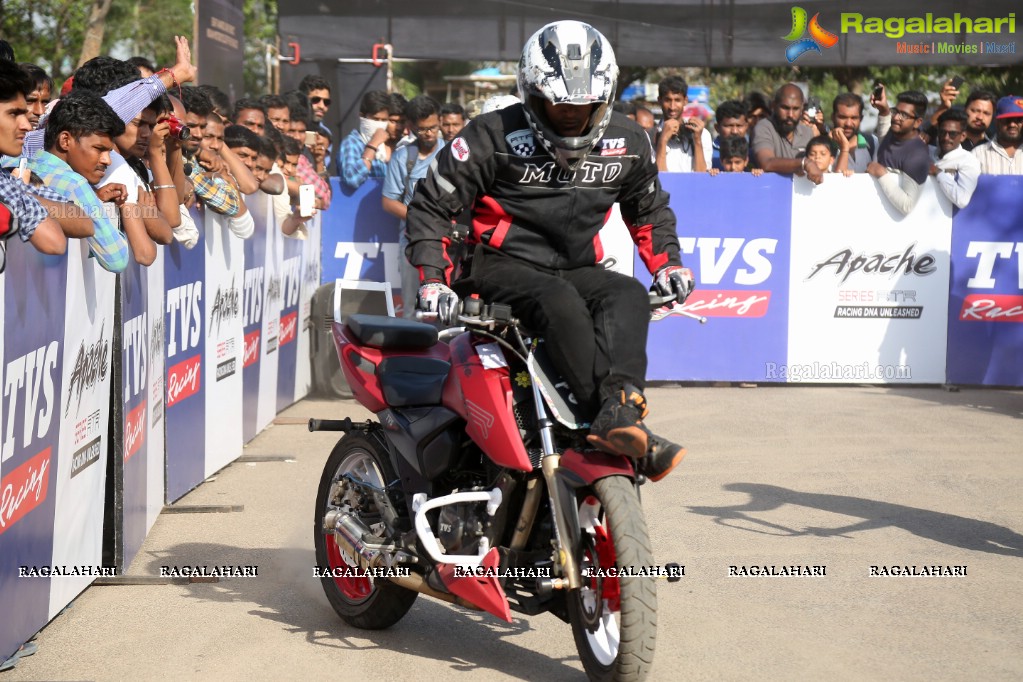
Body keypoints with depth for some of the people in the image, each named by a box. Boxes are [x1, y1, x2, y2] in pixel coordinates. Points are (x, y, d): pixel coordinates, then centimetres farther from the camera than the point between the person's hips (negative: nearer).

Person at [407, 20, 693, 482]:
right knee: (559, 301, -36)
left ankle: (619, 409, -51)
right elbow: (431, 204, -2)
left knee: (628, 294, -29)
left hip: (576, 270, 4)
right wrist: (433, 279, -12)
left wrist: (667, 264, 11)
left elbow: (649, 208, 26)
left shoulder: (627, 143, 7)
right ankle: (622, 431, -48)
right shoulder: (494, 135, -6)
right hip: (503, 267, -4)